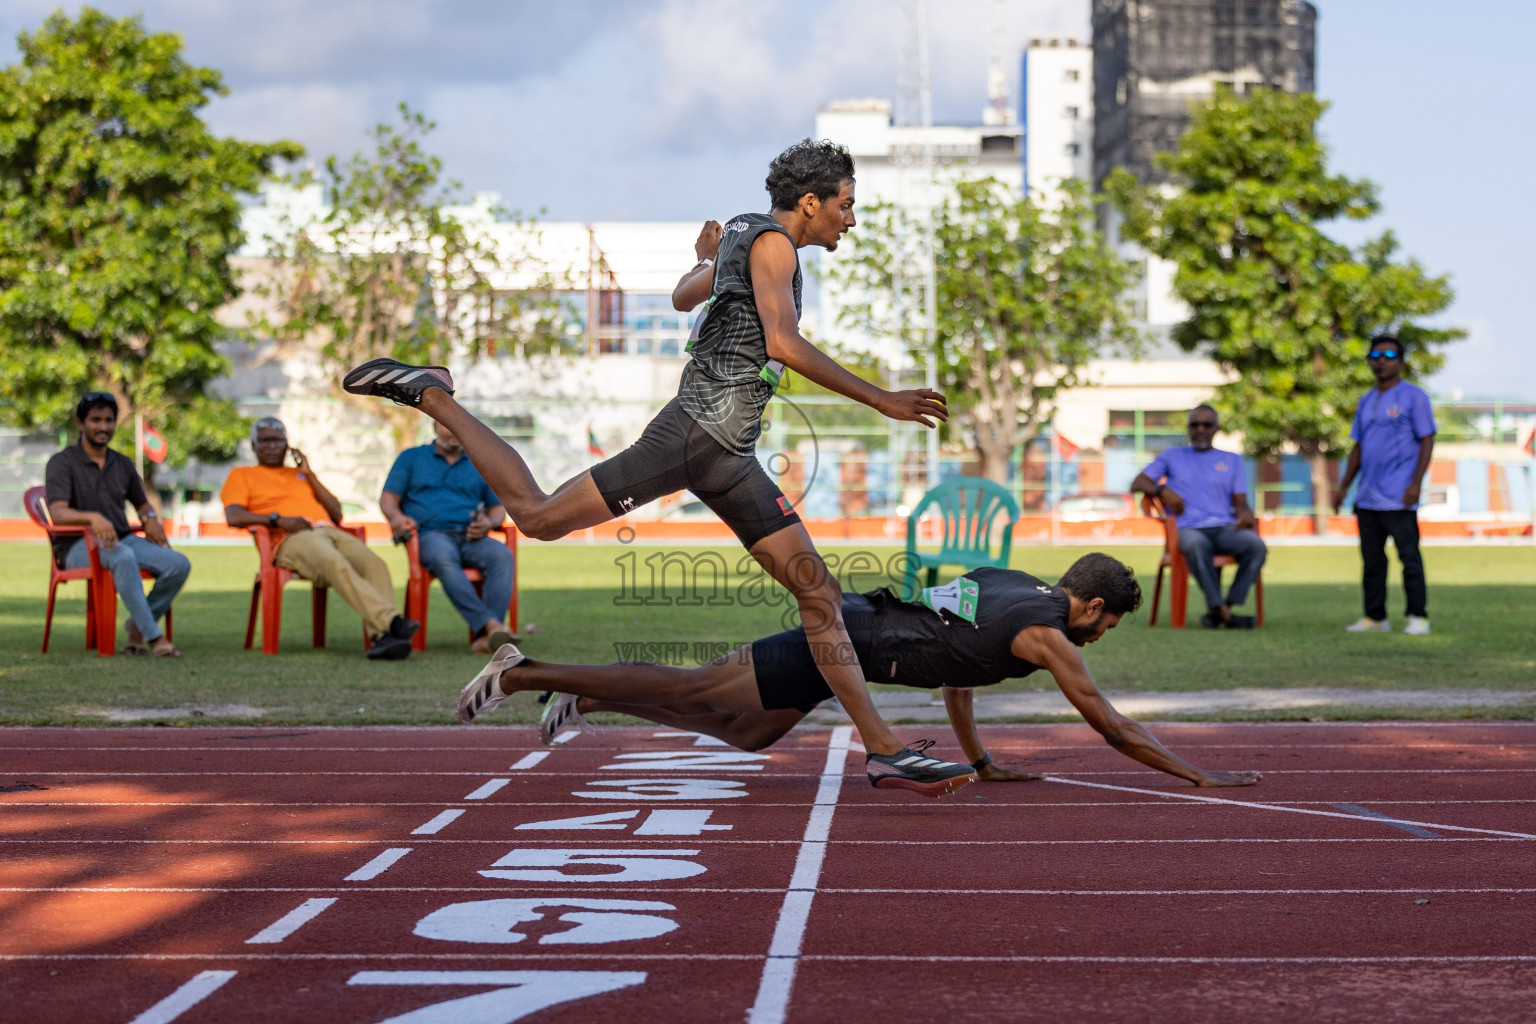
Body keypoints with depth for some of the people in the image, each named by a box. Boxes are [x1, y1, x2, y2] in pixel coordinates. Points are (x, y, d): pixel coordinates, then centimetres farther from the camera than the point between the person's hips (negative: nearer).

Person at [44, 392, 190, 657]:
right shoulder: (62, 463, -2)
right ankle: (153, 636, -39)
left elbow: (141, 503, 30)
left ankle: (137, 625, -5)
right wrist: (92, 517, -38)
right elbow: (57, 513, -17)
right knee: (123, 557, -40)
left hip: (123, 538, 6)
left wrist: (150, 518, 3)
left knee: (179, 564, -20)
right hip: (78, 545, -6)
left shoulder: (123, 464, 17)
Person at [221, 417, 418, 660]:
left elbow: (337, 514, 24)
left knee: (374, 564, -30)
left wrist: (309, 474, 17)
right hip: (290, 539, -5)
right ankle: (391, 621, -54)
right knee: (335, 563, -40)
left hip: (328, 530, 5)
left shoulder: (300, 474, 36)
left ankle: (381, 636, -48)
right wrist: (277, 519, -10)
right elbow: (233, 516, 4)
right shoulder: (242, 475, 24)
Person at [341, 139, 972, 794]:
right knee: (537, 516, -6)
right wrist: (882, 400, -21)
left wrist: (705, 256, 60)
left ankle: (882, 747, 4)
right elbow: (784, 343, -21)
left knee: (818, 590, 3)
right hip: (697, 431, -10)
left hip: (727, 455, 10)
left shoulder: (741, 236, 22)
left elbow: (682, 298, 40)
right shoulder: (771, 240, -6)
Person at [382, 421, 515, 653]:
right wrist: (396, 516, -12)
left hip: (470, 537, 2)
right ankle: (488, 623, -52)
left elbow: (498, 507, 24)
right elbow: (388, 498, 12)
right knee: (443, 558, -40)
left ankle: (484, 637, -47)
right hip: (430, 535, -2)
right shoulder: (411, 458, 19)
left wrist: (489, 523, -1)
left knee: (502, 555, -33)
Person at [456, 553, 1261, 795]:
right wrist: (1202, 777, -8)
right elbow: (1110, 726, -13)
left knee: (739, 733, 22)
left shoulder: (1017, 587, 16)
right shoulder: (1046, 633, -11)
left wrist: (981, 763, 29)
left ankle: (582, 696, 24)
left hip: (843, 625, 9)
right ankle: (522, 674, 0)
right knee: (688, 696, -3)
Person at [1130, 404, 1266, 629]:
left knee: (1256, 545, -33)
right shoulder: (1172, 456, 24)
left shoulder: (1233, 460, 26)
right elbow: (1137, 484, 16)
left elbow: (1240, 502, 16)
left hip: (1225, 527, 2)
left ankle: (1226, 606, -32)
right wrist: (1163, 490, -5)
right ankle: (1221, 609, -41)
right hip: (1189, 529, -2)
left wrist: (1244, 514, -9)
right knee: (1196, 545, -42)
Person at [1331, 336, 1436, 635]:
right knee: (1372, 560, 9)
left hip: (1398, 498, -7)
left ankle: (1418, 616, -2)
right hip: (1367, 498, 7)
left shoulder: (1413, 397, -1)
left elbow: (1427, 441, -6)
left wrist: (1416, 483, -15)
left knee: (1409, 557, -6)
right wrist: (1343, 486, 16)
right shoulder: (1366, 402, 18)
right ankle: (1375, 617, 14)